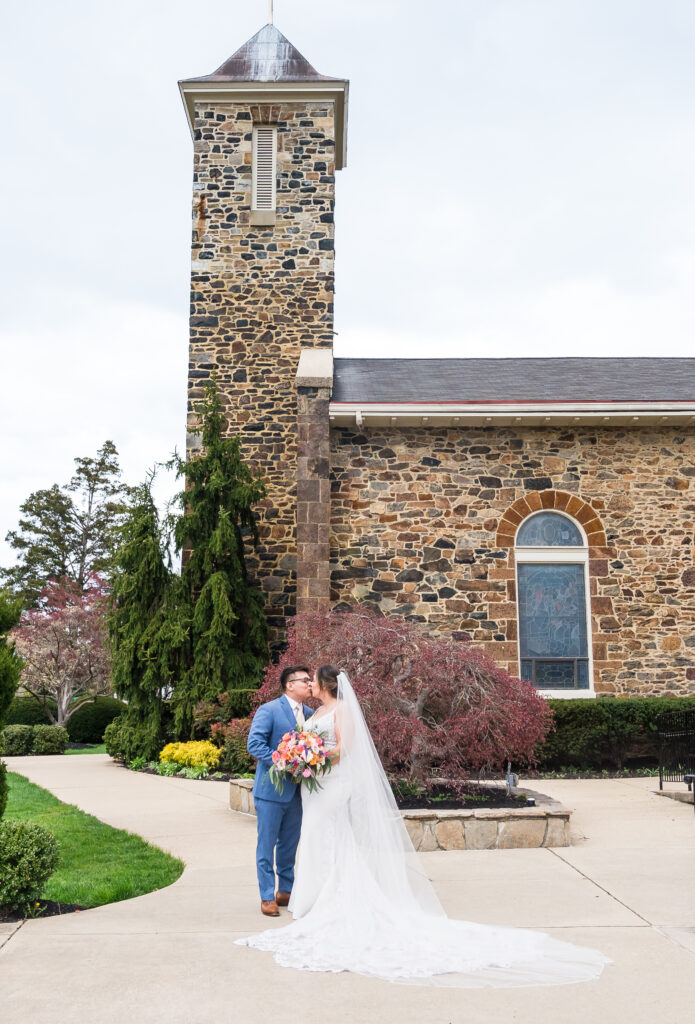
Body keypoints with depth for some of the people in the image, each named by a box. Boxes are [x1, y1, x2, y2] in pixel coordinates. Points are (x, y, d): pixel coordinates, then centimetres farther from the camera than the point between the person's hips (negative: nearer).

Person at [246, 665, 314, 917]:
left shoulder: (310, 713, 9)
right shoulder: (269, 710, -11)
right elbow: (254, 744, -18)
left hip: (297, 790, 6)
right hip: (271, 789, -6)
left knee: (290, 844, 16)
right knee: (267, 845, 3)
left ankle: (286, 891, 28)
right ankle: (267, 897, 12)